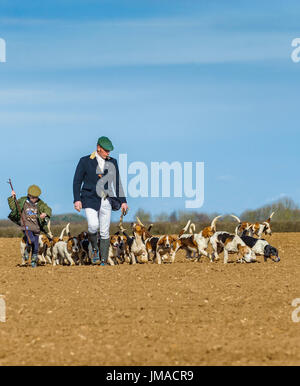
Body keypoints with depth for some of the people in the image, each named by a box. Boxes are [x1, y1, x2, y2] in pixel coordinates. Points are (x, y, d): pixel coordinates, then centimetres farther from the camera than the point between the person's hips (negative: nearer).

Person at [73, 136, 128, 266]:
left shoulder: (112, 162, 9)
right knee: (94, 225, -23)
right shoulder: (85, 161, -1)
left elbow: (117, 182, 12)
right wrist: (77, 199, -10)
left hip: (106, 201, 3)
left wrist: (123, 201, 7)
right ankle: (94, 249, 4)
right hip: (91, 200, -3)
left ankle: (104, 261, 8)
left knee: (105, 232, 2)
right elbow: (77, 181, 0)